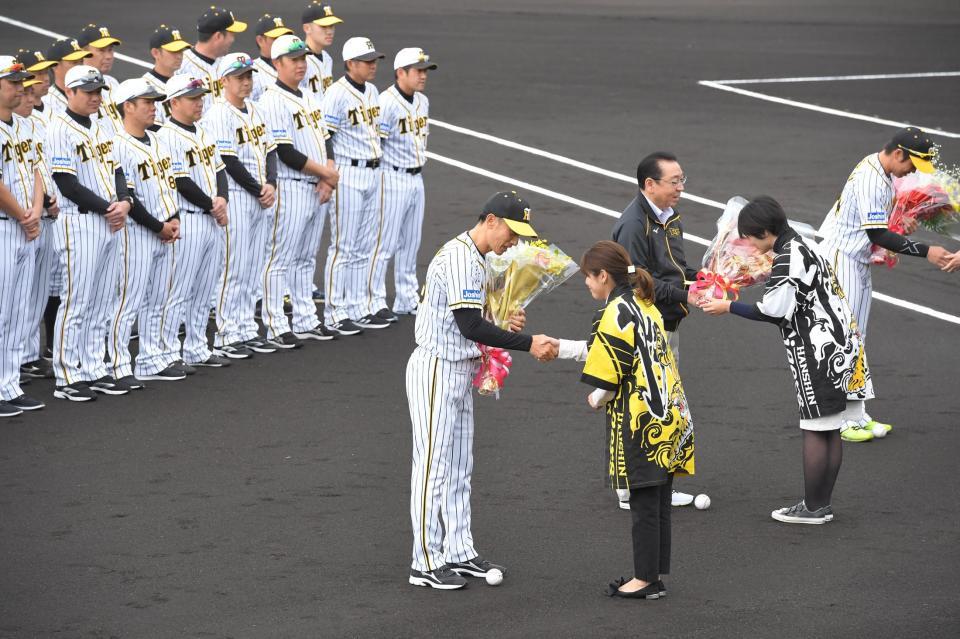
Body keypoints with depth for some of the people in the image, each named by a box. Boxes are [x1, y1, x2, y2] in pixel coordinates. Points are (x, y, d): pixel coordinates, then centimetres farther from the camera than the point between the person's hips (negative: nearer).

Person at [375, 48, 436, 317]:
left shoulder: (423, 101, 10)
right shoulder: (386, 103, -17)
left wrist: (419, 165, 15)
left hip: (416, 179, 9)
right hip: (392, 178, -9)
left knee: (411, 243, 14)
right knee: (385, 243, -5)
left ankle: (407, 300, 23)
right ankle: (375, 301, 1)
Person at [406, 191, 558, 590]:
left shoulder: (474, 258, 14)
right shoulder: (459, 258, -20)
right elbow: (470, 326, -26)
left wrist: (505, 324, 2)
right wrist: (528, 343, -25)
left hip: (459, 373, 10)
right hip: (436, 372, -10)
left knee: (458, 468, 13)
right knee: (434, 467, -6)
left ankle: (460, 553, 20)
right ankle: (426, 564, -2)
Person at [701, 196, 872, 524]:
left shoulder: (788, 259, -15)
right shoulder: (803, 248, 15)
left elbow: (774, 311, -17)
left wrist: (728, 307, -8)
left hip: (818, 353, -10)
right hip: (839, 346, 10)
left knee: (815, 430, -4)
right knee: (830, 430, 10)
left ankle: (813, 507, 0)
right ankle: (822, 503, 15)